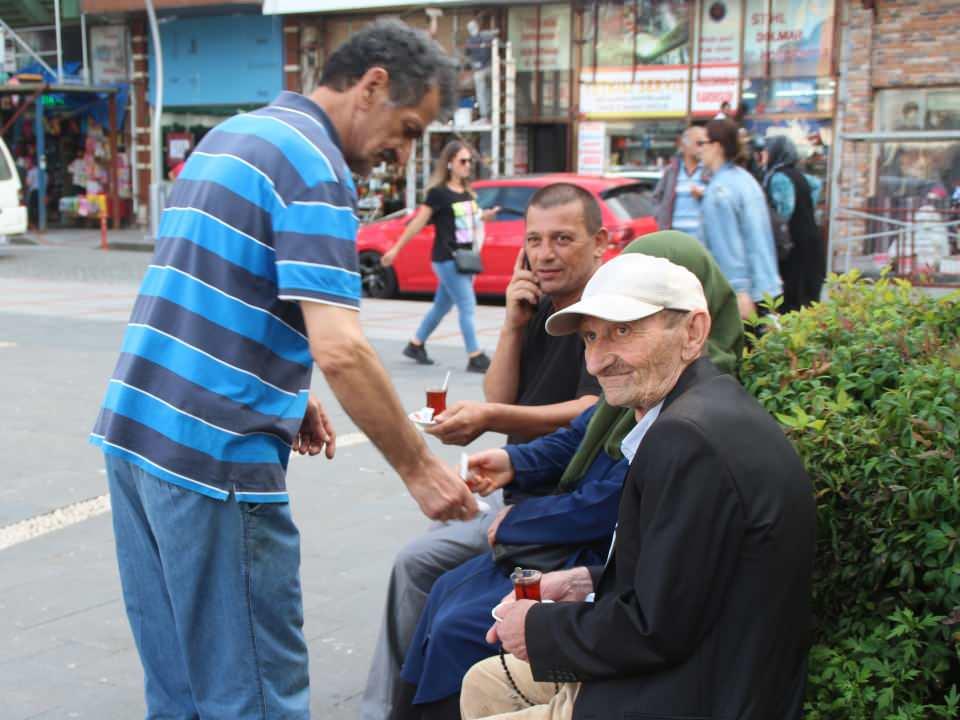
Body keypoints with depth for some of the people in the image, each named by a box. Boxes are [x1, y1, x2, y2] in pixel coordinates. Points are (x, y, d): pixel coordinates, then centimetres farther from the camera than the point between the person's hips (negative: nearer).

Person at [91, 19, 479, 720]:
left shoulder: (230, 135, 16)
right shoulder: (315, 164, -13)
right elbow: (340, 350, -21)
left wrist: (284, 393, 17)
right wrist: (418, 468, -12)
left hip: (134, 428, 9)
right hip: (213, 455, -9)